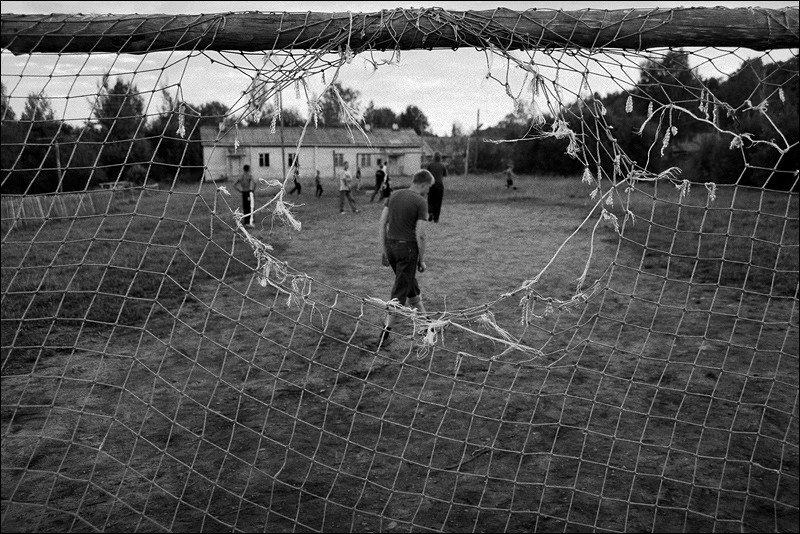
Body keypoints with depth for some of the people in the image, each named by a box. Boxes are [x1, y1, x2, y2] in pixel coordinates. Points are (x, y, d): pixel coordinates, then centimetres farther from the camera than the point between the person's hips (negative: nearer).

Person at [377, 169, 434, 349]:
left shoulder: (394, 195, 7)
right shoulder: (420, 202, -12)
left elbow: (382, 223, 6)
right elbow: (420, 235, -15)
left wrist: (385, 250, 12)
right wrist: (422, 260, -5)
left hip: (391, 245, 7)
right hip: (407, 248, -7)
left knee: (410, 283, 23)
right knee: (400, 291, 1)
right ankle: (385, 334, 2)